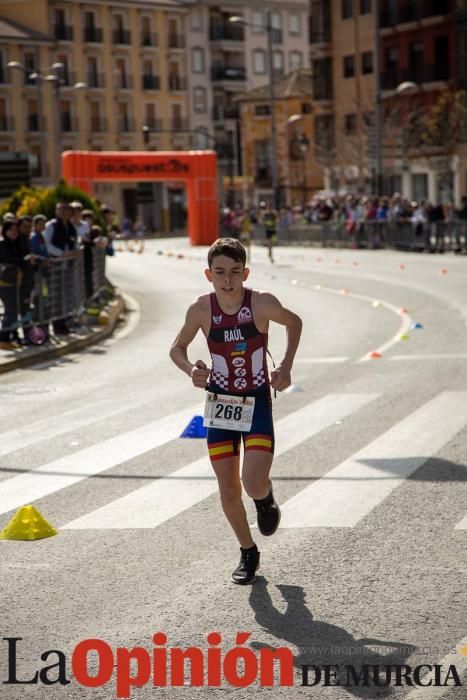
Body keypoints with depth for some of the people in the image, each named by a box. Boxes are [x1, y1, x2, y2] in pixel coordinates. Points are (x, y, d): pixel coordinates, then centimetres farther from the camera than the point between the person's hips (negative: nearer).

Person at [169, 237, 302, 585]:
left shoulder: (262, 303, -15)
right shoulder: (201, 309, -11)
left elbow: (294, 322, 6)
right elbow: (177, 348, 4)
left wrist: (286, 366, -4)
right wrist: (191, 369, -17)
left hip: (257, 402, -2)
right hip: (220, 403, 2)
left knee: (254, 484, -16)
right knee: (228, 489, 6)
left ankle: (266, 498, 22)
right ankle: (248, 553, 28)